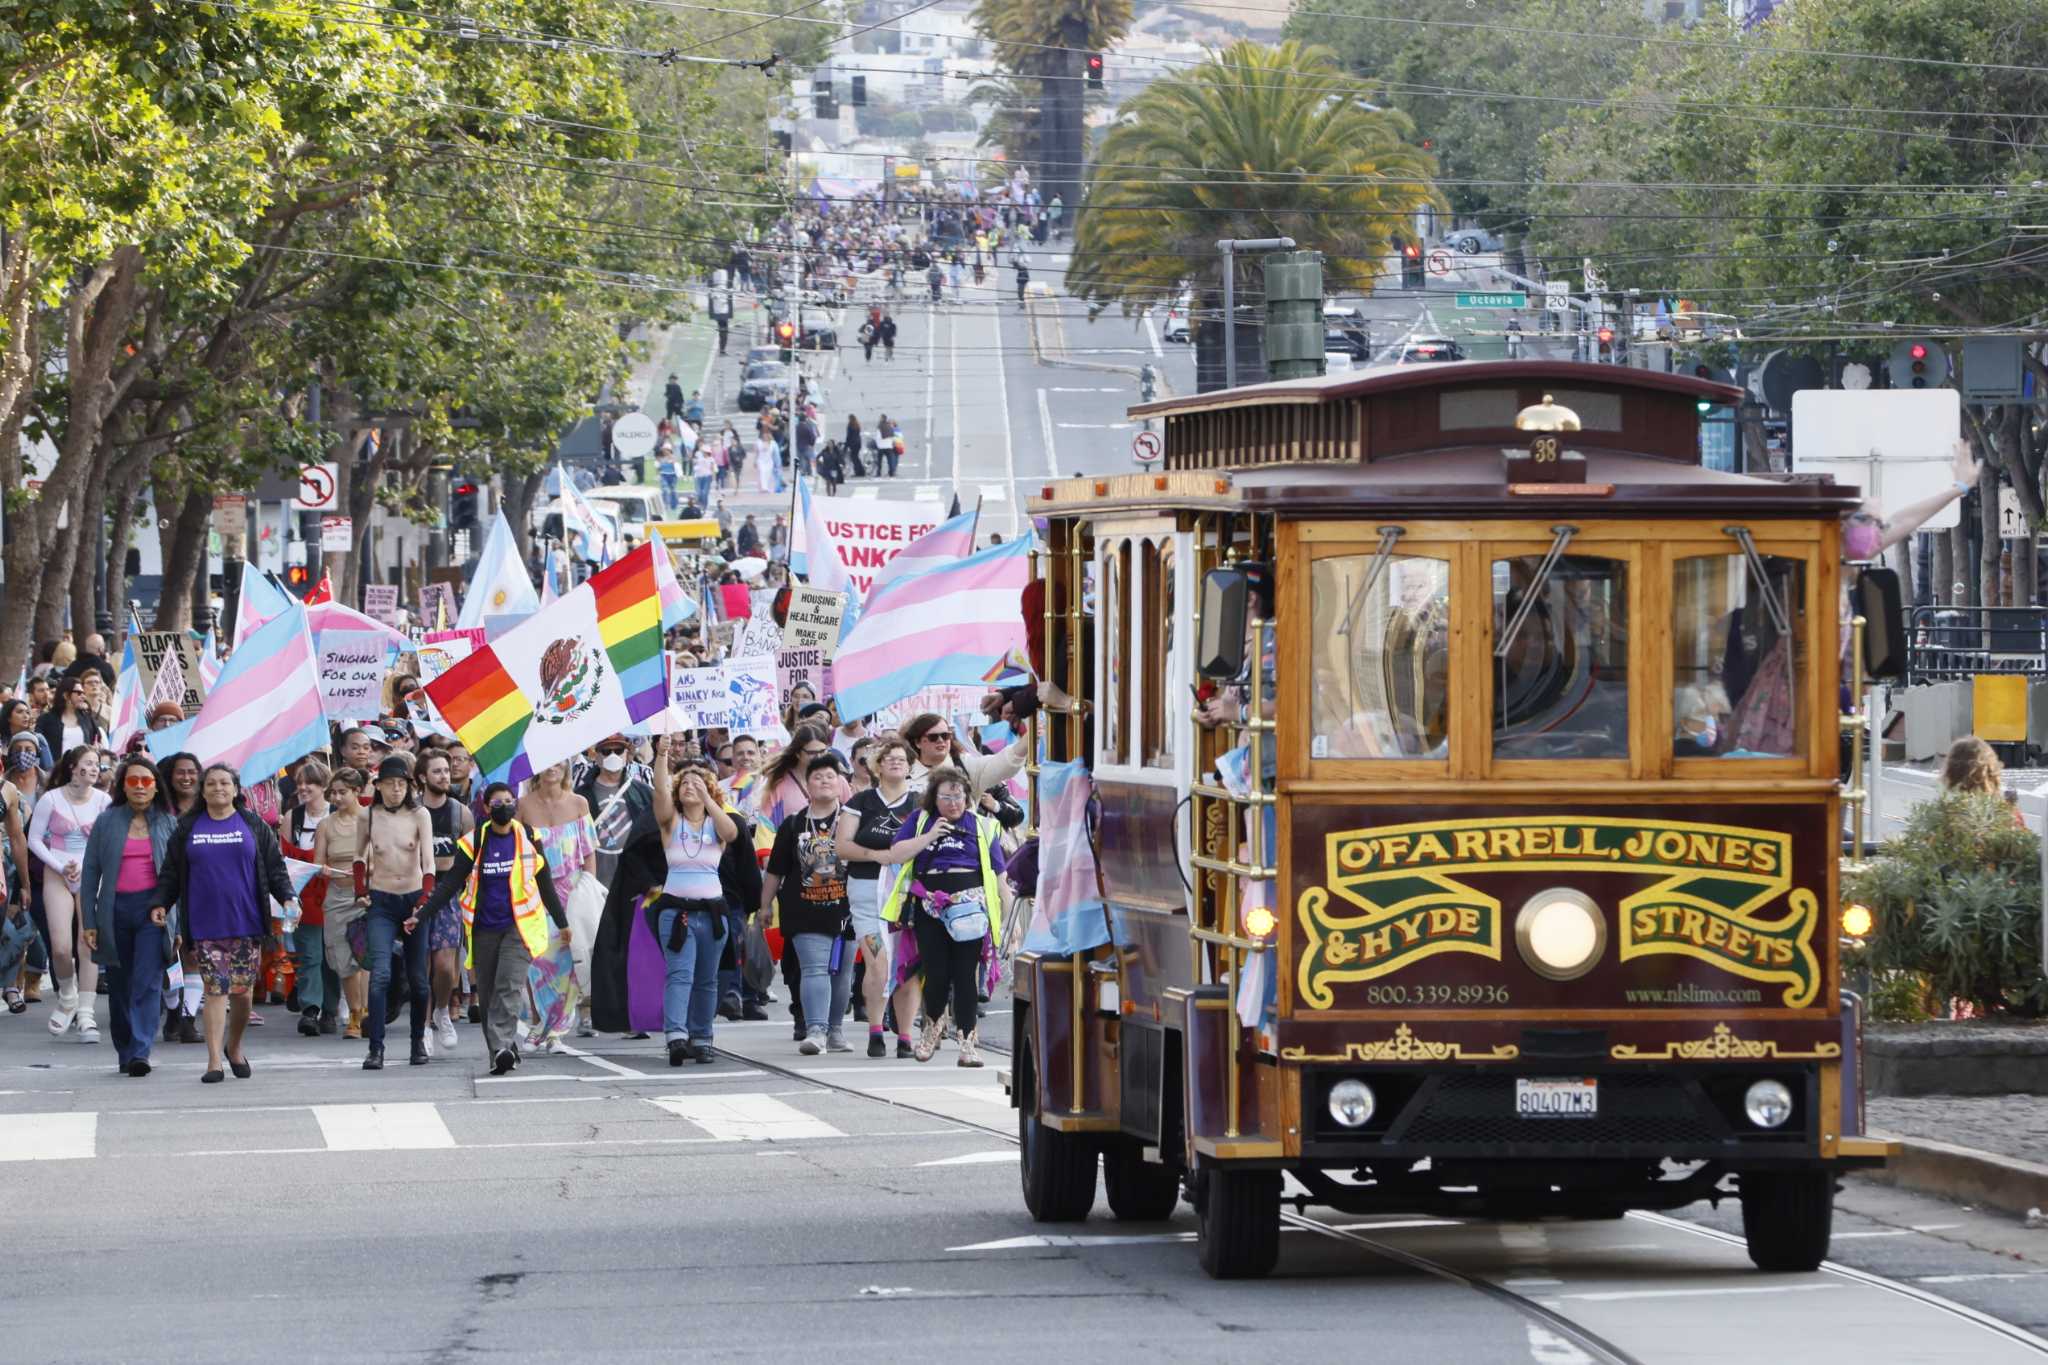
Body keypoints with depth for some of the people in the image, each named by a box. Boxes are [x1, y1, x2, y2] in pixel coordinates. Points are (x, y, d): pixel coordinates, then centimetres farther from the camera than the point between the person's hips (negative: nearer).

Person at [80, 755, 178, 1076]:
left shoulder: (168, 824, 6)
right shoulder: (107, 822, 6)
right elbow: (90, 873, 7)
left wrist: (179, 924, -1)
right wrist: (89, 921, 1)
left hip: (153, 910, -2)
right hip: (115, 910, 2)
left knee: (147, 983, -14)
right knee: (119, 986, 7)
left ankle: (140, 1053, -20)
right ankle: (125, 1053, 19)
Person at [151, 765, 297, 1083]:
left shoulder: (254, 826, 8)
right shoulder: (187, 828, 10)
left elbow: (275, 867, 8)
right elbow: (170, 873, 11)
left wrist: (286, 898, -6)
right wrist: (159, 903, -2)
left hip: (246, 924, 0)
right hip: (206, 926, 0)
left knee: (242, 992, 3)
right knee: (216, 991, -8)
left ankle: (234, 1047, 28)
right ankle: (214, 1061, -8)